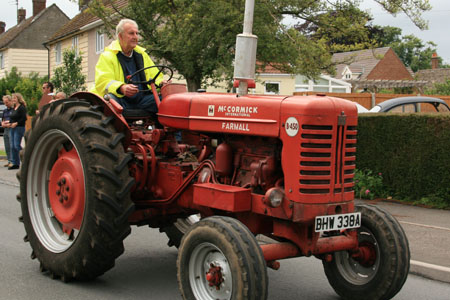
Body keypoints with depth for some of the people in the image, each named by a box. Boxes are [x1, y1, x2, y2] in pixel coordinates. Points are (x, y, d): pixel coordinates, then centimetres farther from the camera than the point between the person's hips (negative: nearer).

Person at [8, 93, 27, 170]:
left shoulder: (22, 108, -9)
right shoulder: (14, 108, 17)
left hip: (19, 128, -9)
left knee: (17, 145, -13)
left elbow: (24, 118, -17)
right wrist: (10, 123, 6)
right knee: (12, 146, 6)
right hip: (12, 128, 9)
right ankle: (15, 163, 11)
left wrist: (16, 123, -17)